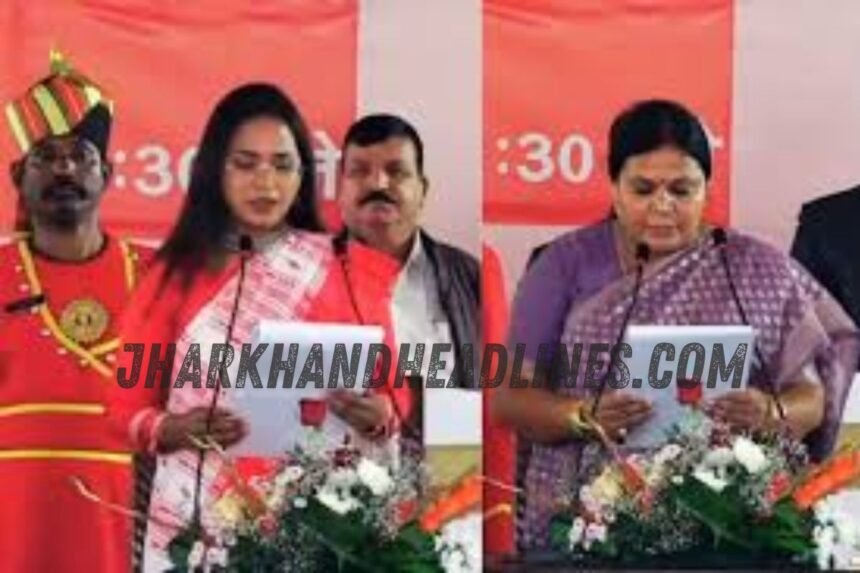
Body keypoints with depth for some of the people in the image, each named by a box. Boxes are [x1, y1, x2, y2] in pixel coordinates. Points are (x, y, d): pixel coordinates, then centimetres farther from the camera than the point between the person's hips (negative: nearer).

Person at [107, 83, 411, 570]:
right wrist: (172, 430, -15)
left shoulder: (345, 269, 3)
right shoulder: (177, 273, 4)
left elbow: (392, 394, 4)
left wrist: (376, 415, -19)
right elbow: (129, 403, 6)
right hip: (195, 519, 0)